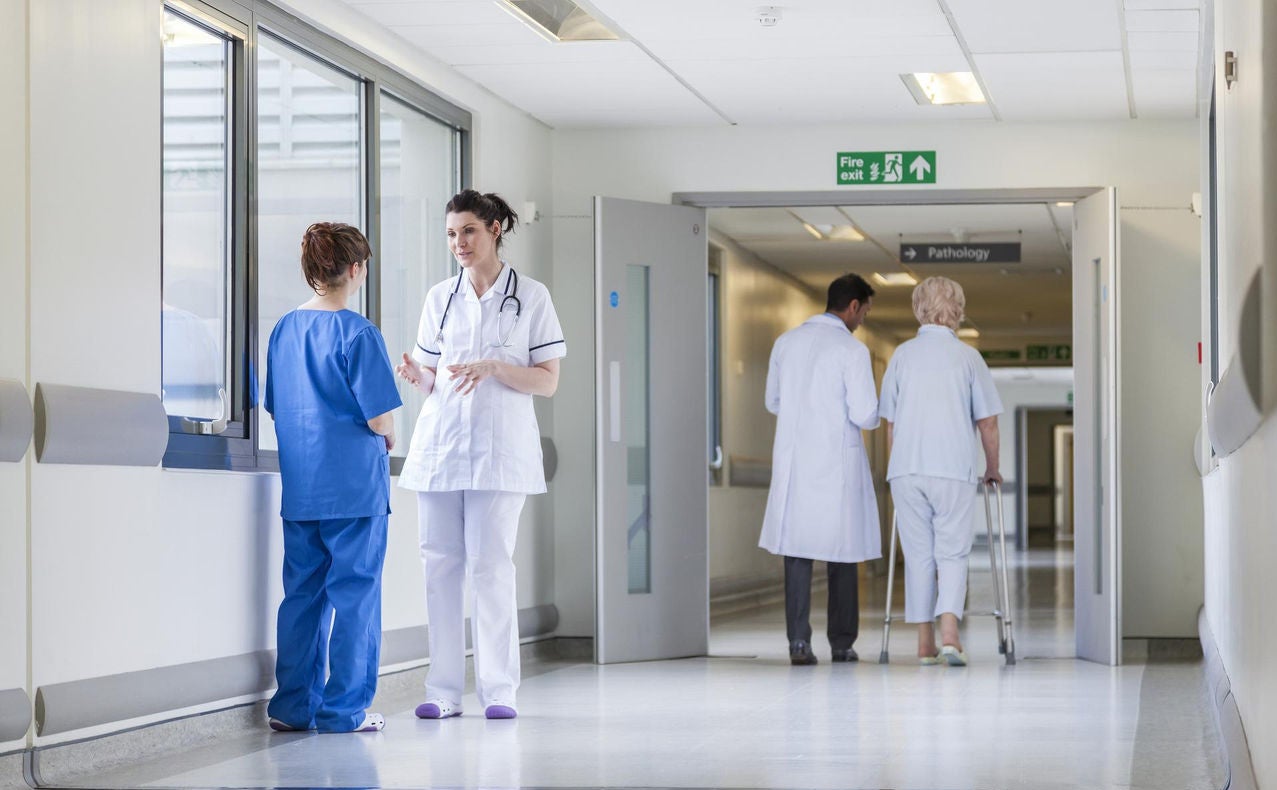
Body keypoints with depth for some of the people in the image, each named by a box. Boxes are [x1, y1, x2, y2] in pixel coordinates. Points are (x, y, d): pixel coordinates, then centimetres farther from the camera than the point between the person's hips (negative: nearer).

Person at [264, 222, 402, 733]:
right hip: (354, 485, -6)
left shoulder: (284, 330, 9)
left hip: (300, 488, 6)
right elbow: (380, 418, -14)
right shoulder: (358, 333, -12)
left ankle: (293, 705, 13)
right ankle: (345, 709, 2)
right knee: (355, 595, 1)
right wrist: (388, 438, 6)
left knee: (302, 594, 11)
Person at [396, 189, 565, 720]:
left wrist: (492, 368, -16)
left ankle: (498, 689, 0)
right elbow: (432, 381, 16)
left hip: (500, 449, -4)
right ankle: (444, 691, 5)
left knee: (490, 564, -7)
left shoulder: (531, 297, 2)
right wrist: (416, 375, -8)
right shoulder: (440, 298, 13)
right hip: (439, 442, 4)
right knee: (440, 562, 1)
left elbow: (548, 381, 0)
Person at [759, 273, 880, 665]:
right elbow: (865, 415, -12)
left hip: (793, 460, 4)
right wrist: (875, 413, 10)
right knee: (842, 552, 8)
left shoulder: (787, 342, 6)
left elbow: (773, 402, 14)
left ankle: (799, 641, -4)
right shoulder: (852, 350, -9)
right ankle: (842, 643, 12)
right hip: (837, 463, -3)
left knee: (797, 552, 4)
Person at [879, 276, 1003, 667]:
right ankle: (949, 633, -15)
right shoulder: (967, 356, 1)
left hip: (907, 470, 2)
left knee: (918, 555, 8)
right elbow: (988, 421, 4)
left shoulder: (902, 355, 6)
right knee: (952, 553, 3)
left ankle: (925, 644, 9)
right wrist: (992, 469, 17)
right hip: (955, 469, -2)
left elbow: (889, 421, 11)